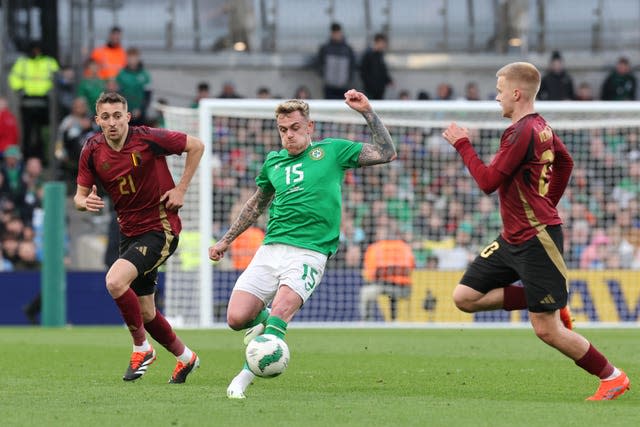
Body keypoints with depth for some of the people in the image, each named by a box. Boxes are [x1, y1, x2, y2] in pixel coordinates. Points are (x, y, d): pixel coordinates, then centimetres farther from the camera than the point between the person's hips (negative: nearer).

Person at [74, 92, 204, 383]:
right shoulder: (92, 151, -3)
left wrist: (181, 188, -7)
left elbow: (196, 146, -3)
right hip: (129, 233, 6)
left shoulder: (148, 138, -14)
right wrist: (86, 202, -22)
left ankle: (141, 348, -8)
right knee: (145, 312, 11)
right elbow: (80, 196, 3)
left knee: (115, 281, -27)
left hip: (160, 227, -6)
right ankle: (184, 357, 35)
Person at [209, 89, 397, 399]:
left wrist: (367, 112, -3)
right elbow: (258, 202, 34)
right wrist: (226, 241, 34)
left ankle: (246, 376, -26)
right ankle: (264, 319, 23)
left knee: (282, 308, -30)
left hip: (309, 252, -4)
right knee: (237, 317, -12)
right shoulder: (273, 161, 18)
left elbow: (387, 153, 5)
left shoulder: (331, 151, 8)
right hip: (270, 248, 4)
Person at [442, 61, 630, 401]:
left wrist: (462, 144, -9)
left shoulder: (522, 132, -19)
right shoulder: (541, 127, 11)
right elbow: (565, 162, 27)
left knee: (546, 330, -6)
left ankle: (611, 376, 8)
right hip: (513, 238, 10)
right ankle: (552, 304, 10)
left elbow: (488, 181, -20)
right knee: (465, 297, 5)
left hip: (536, 239, -10)